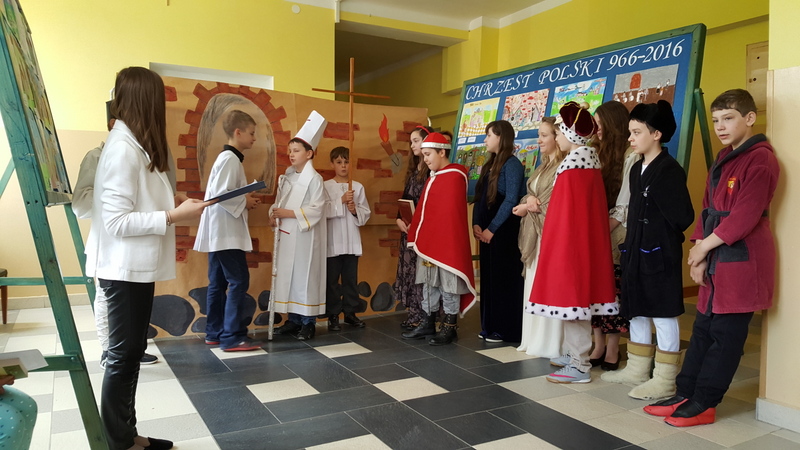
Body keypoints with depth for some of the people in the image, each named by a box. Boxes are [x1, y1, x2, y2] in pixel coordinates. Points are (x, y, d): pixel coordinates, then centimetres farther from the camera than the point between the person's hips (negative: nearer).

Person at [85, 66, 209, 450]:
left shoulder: (134, 145, 11)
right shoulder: (123, 149, -19)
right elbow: (116, 221, -23)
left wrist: (172, 206, 6)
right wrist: (174, 216, -20)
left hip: (137, 268, 10)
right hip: (125, 270, -10)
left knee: (131, 351, 16)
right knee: (123, 355, 2)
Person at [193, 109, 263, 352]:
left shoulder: (228, 158, 17)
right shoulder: (230, 159, -14)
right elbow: (219, 194, -23)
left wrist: (246, 200, 8)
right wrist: (245, 202, -11)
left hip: (221, 231, 10)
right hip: (226, 231, -10)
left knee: (218, 283, 12)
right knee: (238, 281, -9)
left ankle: (215, 332, 18)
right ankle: (232, 336, -6)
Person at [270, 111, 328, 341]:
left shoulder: (314, 179, -8)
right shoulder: (287, 177, 12)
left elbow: (315, 210, -15)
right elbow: (279, 201, 14)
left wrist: (288, 213, -19)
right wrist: (274, 214, -7)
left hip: (305, 237, -7)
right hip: (286, 235, 7)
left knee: (305, 276, -1)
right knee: (287, 275, 9)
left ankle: (307, 323, 10)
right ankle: (293, 320, 21)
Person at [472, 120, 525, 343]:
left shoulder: (512, 164, -9)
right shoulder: (490, 164, 16)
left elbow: (511, 200, -16)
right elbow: (480, 196, 13)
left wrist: (492, 229, -15)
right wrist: (476, 224, -1)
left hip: (504, 231, -8)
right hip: (486, 231, 8)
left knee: (504, 279, -2)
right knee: (488, 278, 11)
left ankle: (506, 329, 7)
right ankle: (490, 326, 21)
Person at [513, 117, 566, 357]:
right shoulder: (543, 167, 19)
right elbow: (529, 195, 14)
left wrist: (532, 206, -7)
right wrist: (529, 201, -8)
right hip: (535, 232, 9)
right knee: (534, 287, 11)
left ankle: (550, 344, 4)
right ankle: (535, 340, 20)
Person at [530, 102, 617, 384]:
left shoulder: (573, 164, -18)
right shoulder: (590, 159, 11)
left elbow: (568, 211, -20)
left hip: (571, 241, -10)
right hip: (584, 239, 10)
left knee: (571, 294, -4)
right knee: (575, 294, 16)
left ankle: (579, 366, 4)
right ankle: (574, 354, 28)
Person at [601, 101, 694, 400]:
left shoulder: (670, 170, -13)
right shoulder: (637, 169, 12)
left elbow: (683, 217, -16)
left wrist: (665, 239, -4)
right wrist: (630, 244, 10)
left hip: (660, 253, -9)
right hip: (636, 250, 9)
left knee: (663, 315, 1)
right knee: (636, 311, 15)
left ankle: (665, 380, 11)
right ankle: (637, 369, 28)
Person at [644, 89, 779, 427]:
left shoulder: (760, 160, -12)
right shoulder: (723, 159, 16)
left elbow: (744, 217, -19)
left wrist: (703, 246, -11)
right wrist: (699, 253, 2)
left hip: (742, 260, -8)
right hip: (715, 260, 9)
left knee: (725, 334, 0)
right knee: (703, 329, 11)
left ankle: (703, 404, 9)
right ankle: (685, 395, 19)